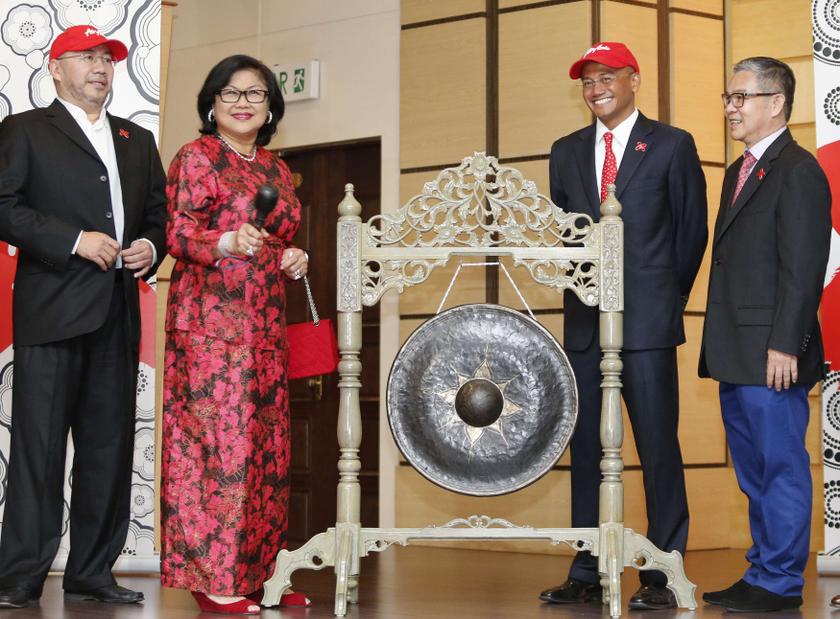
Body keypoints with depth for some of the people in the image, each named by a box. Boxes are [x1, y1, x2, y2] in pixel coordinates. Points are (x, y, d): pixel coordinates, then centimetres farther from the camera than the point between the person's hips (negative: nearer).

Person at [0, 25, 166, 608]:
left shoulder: (138, 140, 22)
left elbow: (159, 212, 23)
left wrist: (150, 248, 1)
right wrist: (74, 241, -14)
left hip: (117, 315, 6)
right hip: (51, 311, -5)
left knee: (110, 446, 6)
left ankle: (92, 572, 13)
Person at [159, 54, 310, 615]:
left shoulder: (277, 169, 19)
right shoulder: (196, 157, 0)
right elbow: (180, 234, -10)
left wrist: (294, 259, 4)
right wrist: (227, 242, -28)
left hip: (265, 324, 7)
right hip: (211, 318, -7)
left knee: (267, 444, 5)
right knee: (220, 438, -11)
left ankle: (257, 570, 12)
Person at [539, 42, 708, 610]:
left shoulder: (671, 146, 3)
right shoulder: (567, 152, 14)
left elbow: (692, 229, 5)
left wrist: (669, 297, 7)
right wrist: (581, 291, 10)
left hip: (648, 322, -4)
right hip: (584, 322, 4)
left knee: (658, 447, -4)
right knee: (587, 449, 6)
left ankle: (663, 574, 1)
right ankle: (587, 573, 12)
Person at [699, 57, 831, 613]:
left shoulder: (798, 171, -9)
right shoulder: (739, 171, 19)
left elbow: (803, 268, -15)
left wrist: (784, 344, -20)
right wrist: (720, 346, 16)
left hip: (771, 353, -9)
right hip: (736, 357, 9)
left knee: (781, 466, -2)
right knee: (754, 471, 13)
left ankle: (780, 582, 3)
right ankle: (762, 574, 21)